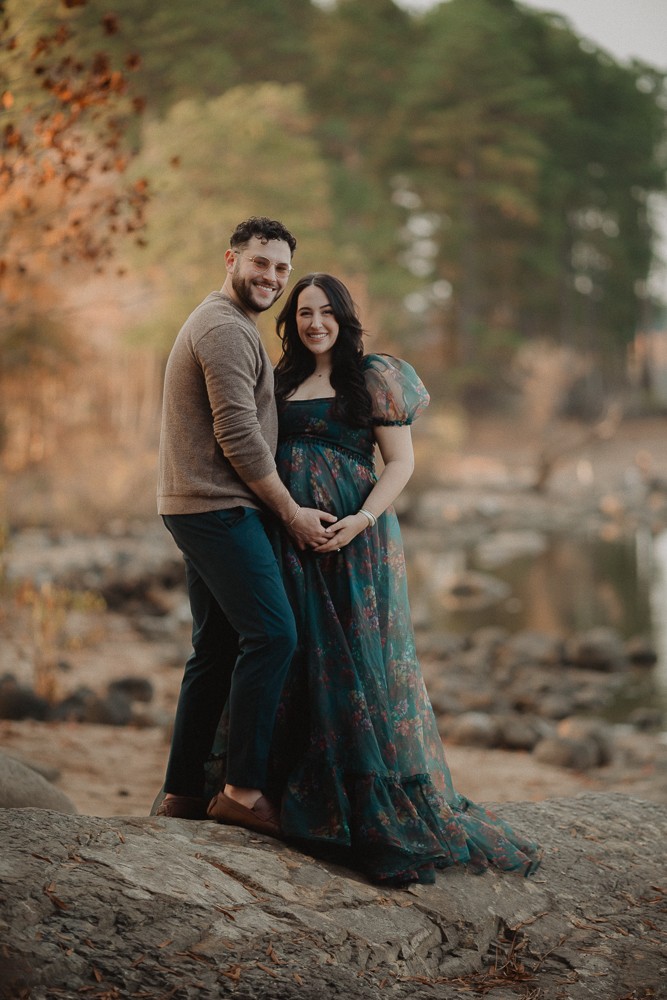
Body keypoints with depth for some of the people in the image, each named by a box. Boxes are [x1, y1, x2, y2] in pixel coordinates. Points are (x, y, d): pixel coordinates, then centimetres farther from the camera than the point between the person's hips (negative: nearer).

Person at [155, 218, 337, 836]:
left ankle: (182, 792, 14)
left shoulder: (227, 326, 24)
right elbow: (239, 436, -18)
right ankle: (244, 789, -10)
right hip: (219, 508, -11)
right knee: (272, 633, -13)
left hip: (199, 508, 11)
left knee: (218, 649, 10)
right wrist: (290, 512, -10)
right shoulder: (226, 328, -12)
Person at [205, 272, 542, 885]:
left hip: (355, 541, -5)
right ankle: (293, 799, 12)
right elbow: (263, 459, 17)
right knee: (295, 665, 4)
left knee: (357, 663, -7)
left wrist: (362, 519, -18)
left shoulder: (372, 377, 1)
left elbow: (401, 461, -3)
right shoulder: (284, 382, 15)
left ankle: (379, 807, -2)